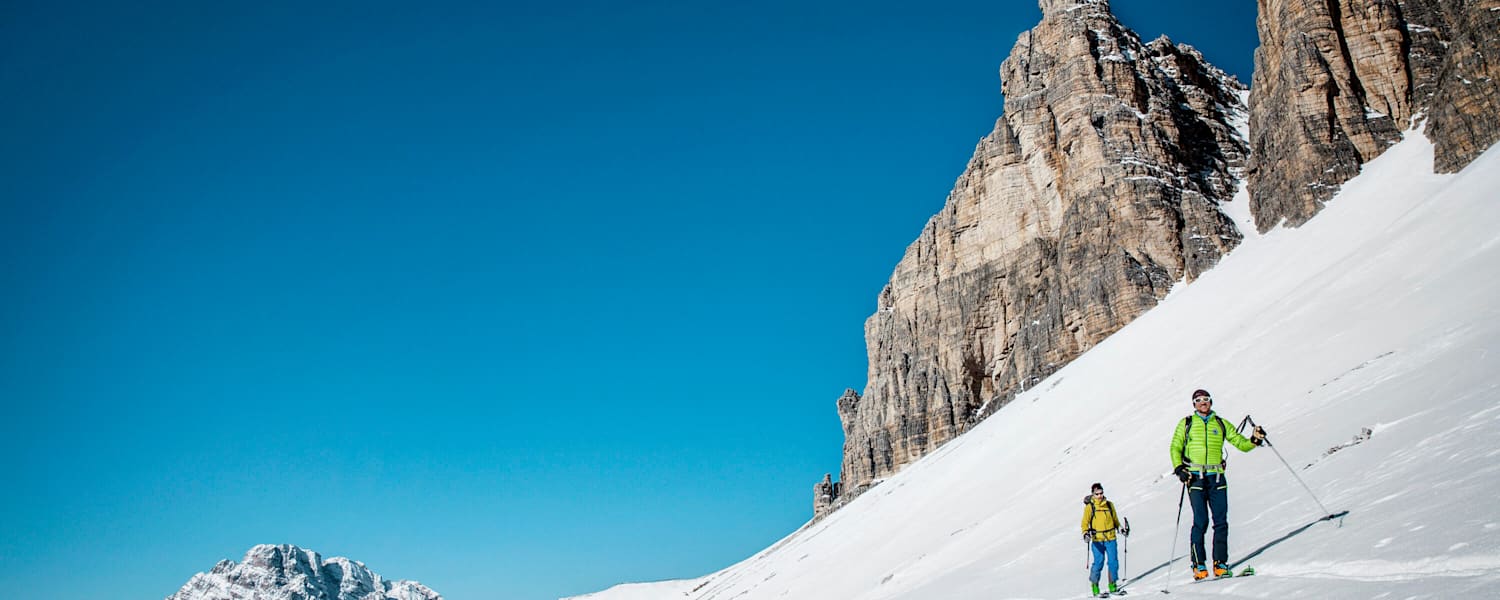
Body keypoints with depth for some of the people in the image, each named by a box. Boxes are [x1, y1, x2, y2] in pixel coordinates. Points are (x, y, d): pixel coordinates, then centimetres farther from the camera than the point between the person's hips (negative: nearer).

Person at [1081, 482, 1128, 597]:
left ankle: (1113, 584, 13)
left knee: (1113, 561, 0)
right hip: (1097, 540, -3)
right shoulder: (1089, 507, 0)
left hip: (1110, 538, 3)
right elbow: (1085, 523, 1)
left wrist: (1121, 529, 7)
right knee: (1098, 562, -6)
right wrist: (1086, 534, -15)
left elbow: (1115, 519, 20)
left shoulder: (1109, 505, 9)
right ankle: (1094, 585, 6)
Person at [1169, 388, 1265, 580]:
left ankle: (1220, 563, 5)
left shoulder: (1221, 424, 15)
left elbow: (1241, 443, 14)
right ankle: (1198, 565, -2)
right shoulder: (1186, 424, 10)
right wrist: (1179, 468, -7)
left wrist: (1254, 440, -6)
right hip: (1196, 477, -2)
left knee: (1221, 521, -2)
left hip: (1217, 478, 2)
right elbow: (1175, 448, 8)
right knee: (1201, 522, -9)